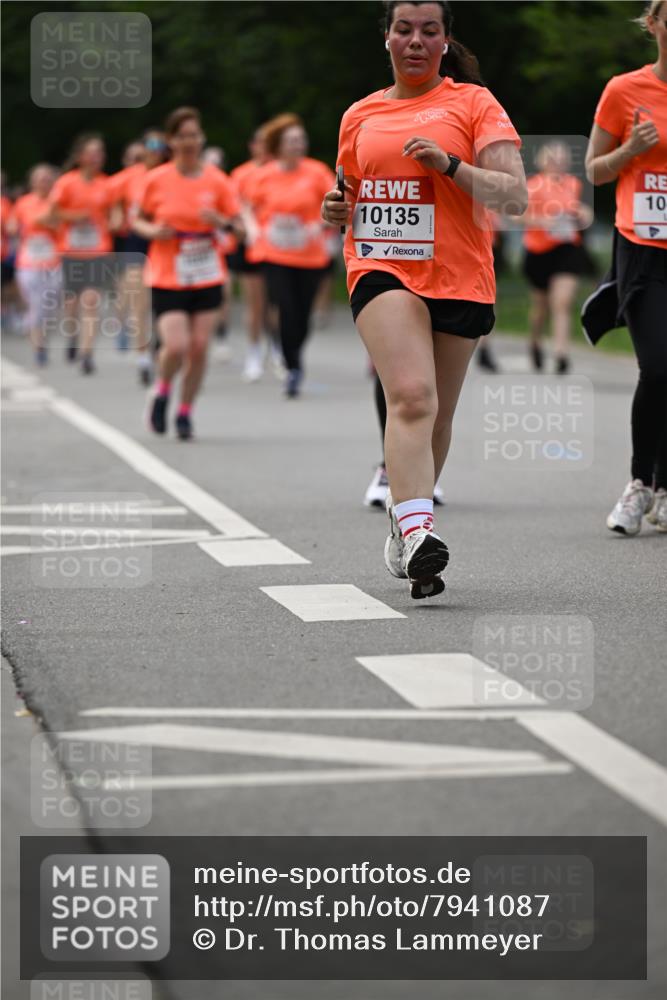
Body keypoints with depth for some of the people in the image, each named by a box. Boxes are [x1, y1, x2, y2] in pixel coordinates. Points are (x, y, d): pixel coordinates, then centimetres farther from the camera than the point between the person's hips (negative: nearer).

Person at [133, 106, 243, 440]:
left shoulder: (217, 180, -1)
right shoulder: (156, 179, -3)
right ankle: (162, 392, 16)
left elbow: (239, 227, 4)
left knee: (199, 347, -1)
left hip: (208, 278, 2)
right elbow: (137, 219, 9)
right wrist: (152, 231, -12)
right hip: (167, 279, -2)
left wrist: (221, 222, -18)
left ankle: (185, 412, 18)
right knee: (176, 346, -16)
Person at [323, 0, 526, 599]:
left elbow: (515, 198, -6)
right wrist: (339, 212, 6)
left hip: (459, 278, 0)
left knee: (437, 416, 11)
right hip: (381, 270, 0)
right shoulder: (360, 116, 15)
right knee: (412, 396, -23)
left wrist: (450, 165, -20)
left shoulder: (473, 103, 3)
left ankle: (405, 529, 32)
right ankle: (417, 531, -36)